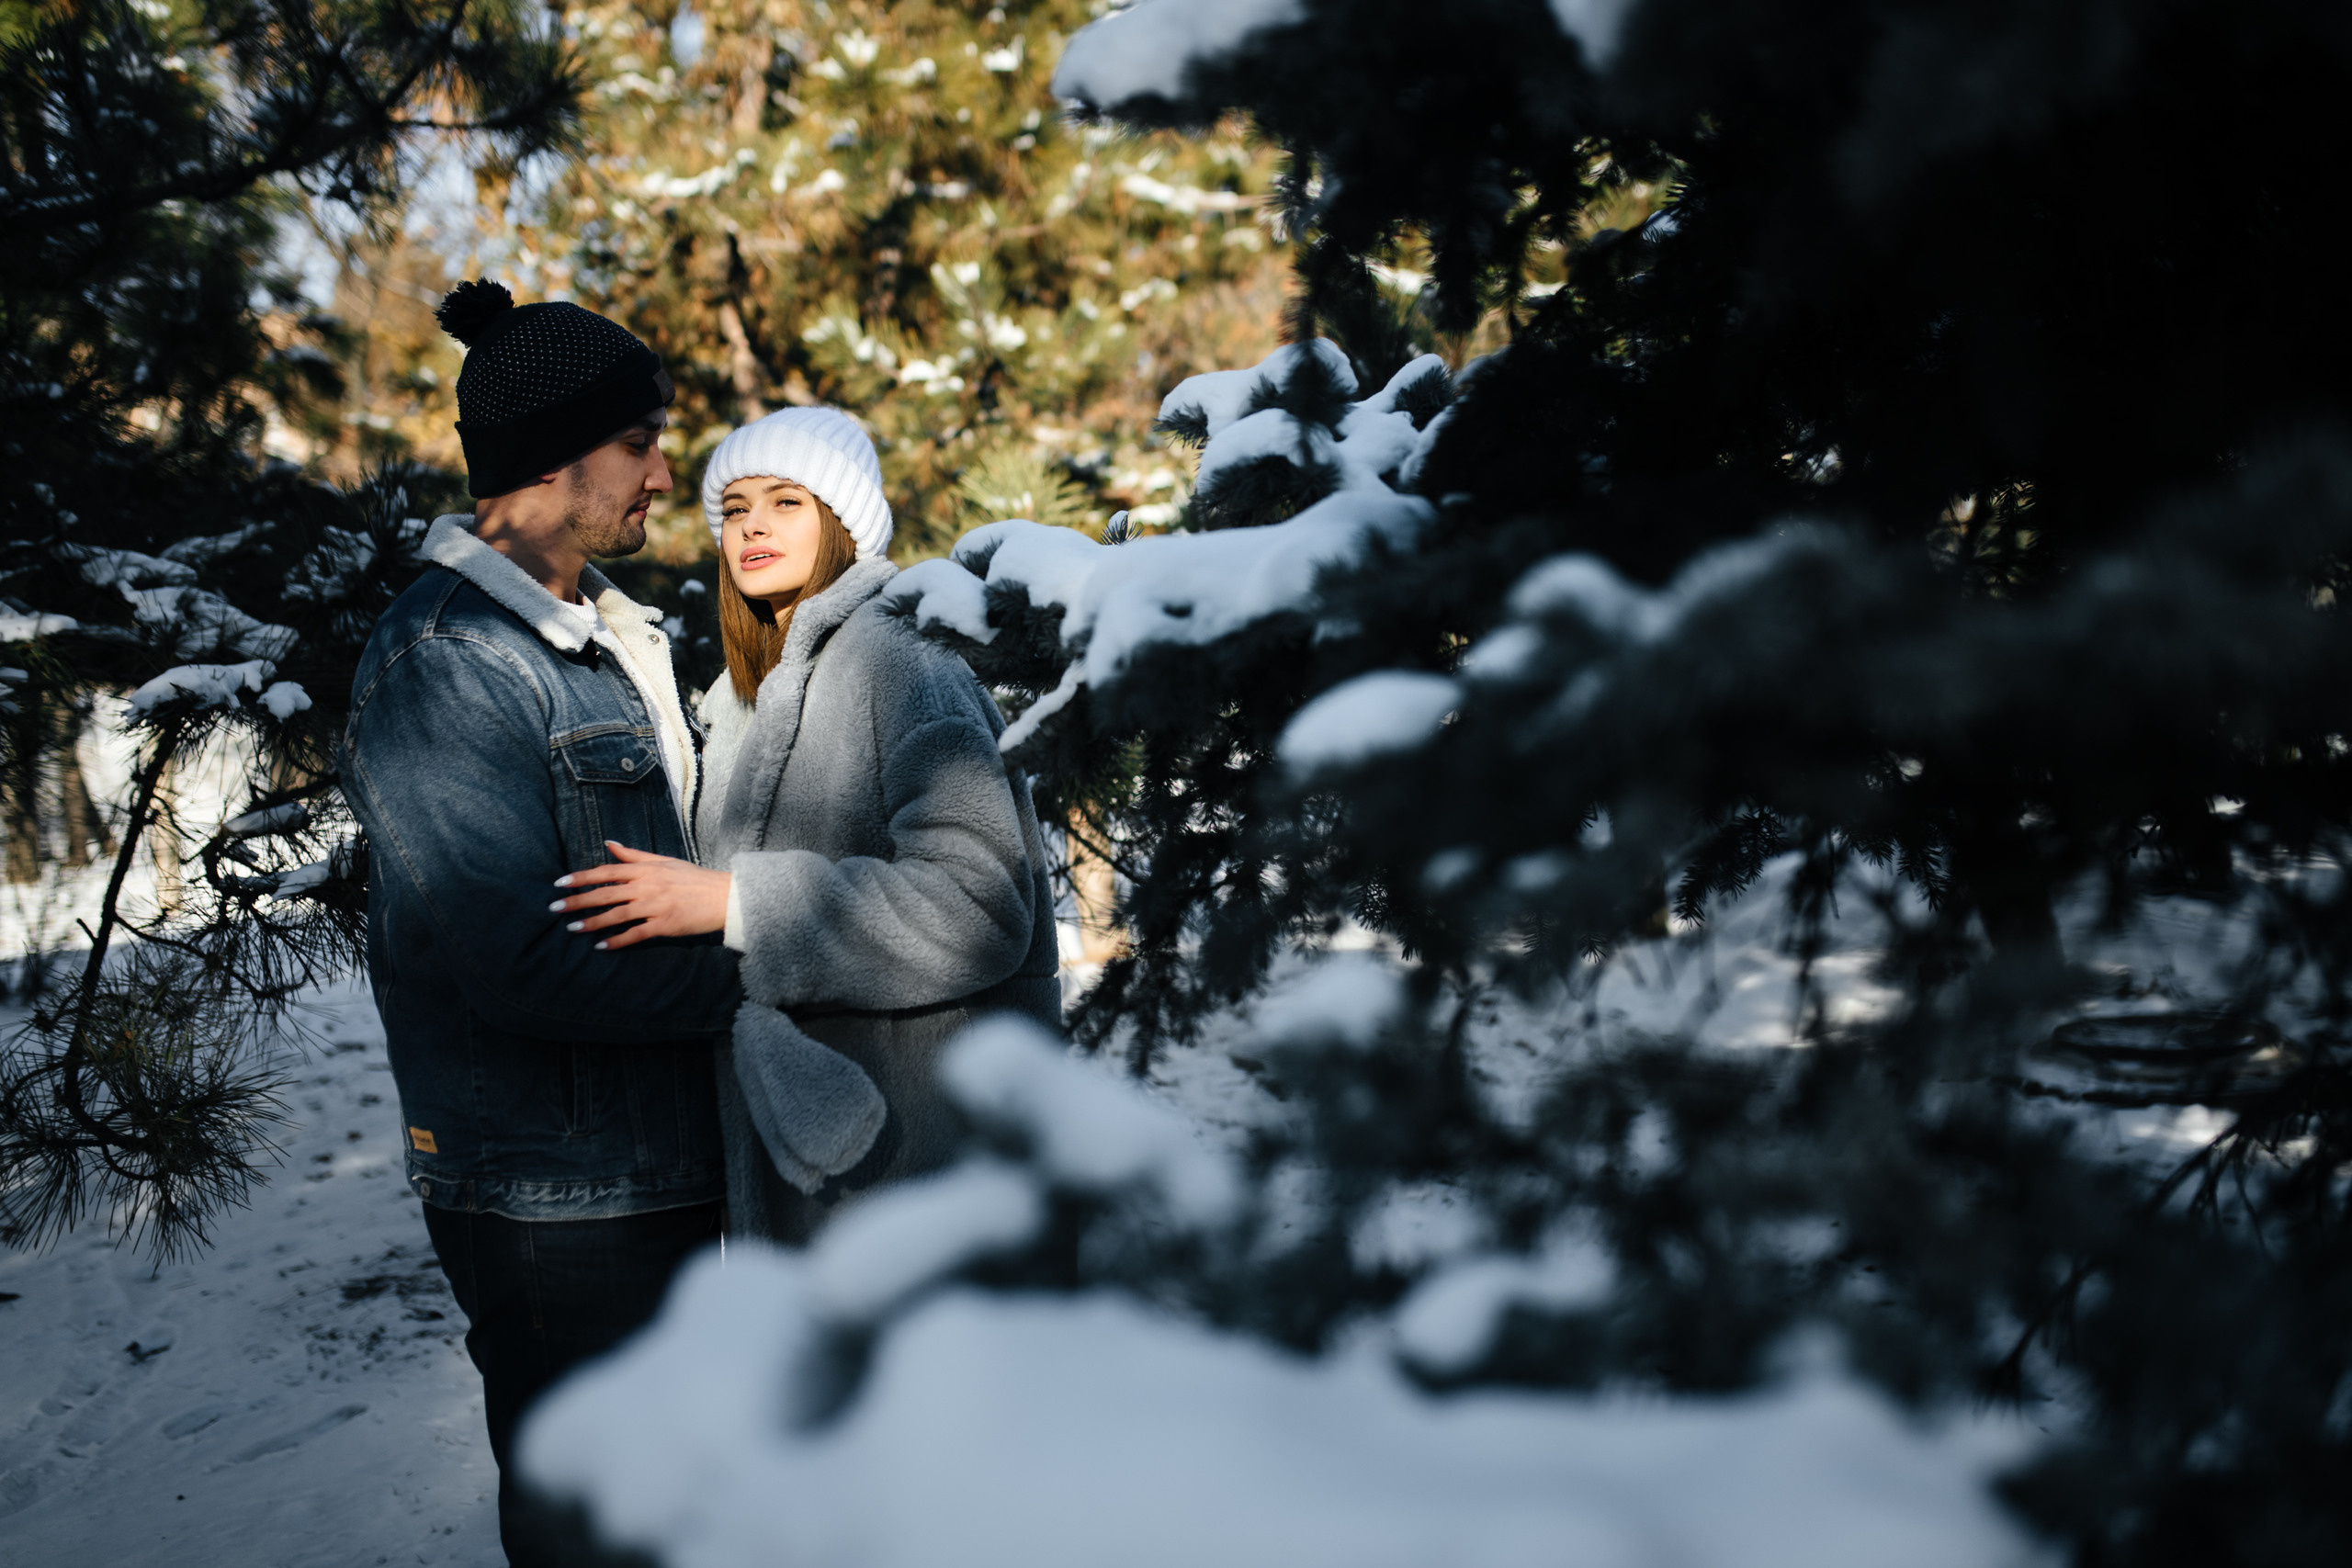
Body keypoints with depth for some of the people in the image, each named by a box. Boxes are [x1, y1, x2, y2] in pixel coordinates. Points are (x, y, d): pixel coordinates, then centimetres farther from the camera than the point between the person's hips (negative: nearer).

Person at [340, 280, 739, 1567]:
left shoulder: (611, 641, 13)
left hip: (675, 1167, 9)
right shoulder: (441, 665, -18)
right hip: (556, 1206, -9)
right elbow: (523, 964, -25)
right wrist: (755, 975, -17)